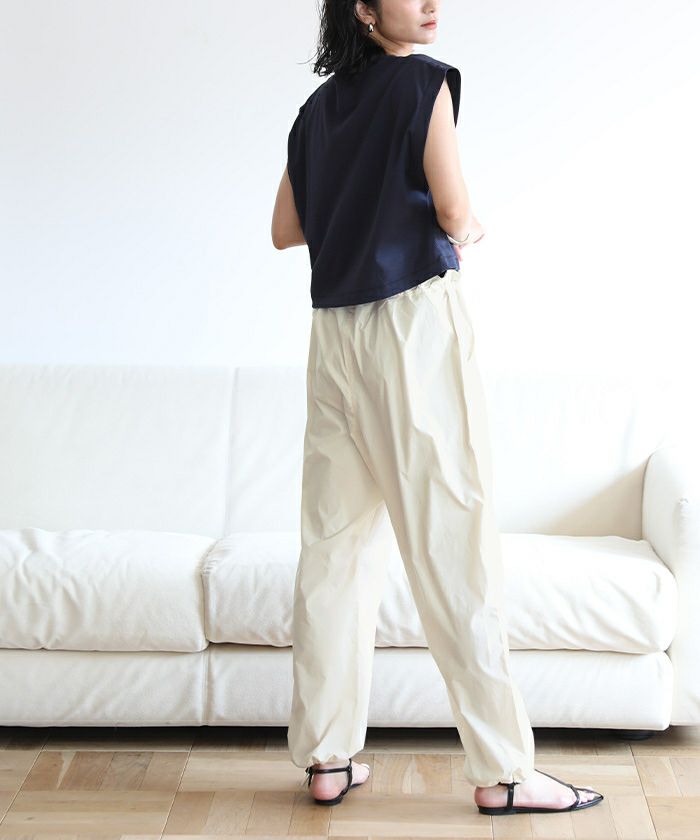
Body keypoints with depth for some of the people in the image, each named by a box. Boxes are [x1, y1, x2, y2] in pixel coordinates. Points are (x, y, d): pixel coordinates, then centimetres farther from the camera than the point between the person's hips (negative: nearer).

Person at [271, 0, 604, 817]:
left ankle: (326, 756, 13)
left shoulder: (318, 107, 15)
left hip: (335, 330, 7)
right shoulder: (423, 81, -5)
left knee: (334, 544, 8)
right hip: (414, 316, -7)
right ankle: (501, 770, 1)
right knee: (451, 543, -5)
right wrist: (469, 230, 10)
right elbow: (453, 212, -10)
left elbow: (286, 229, 17)